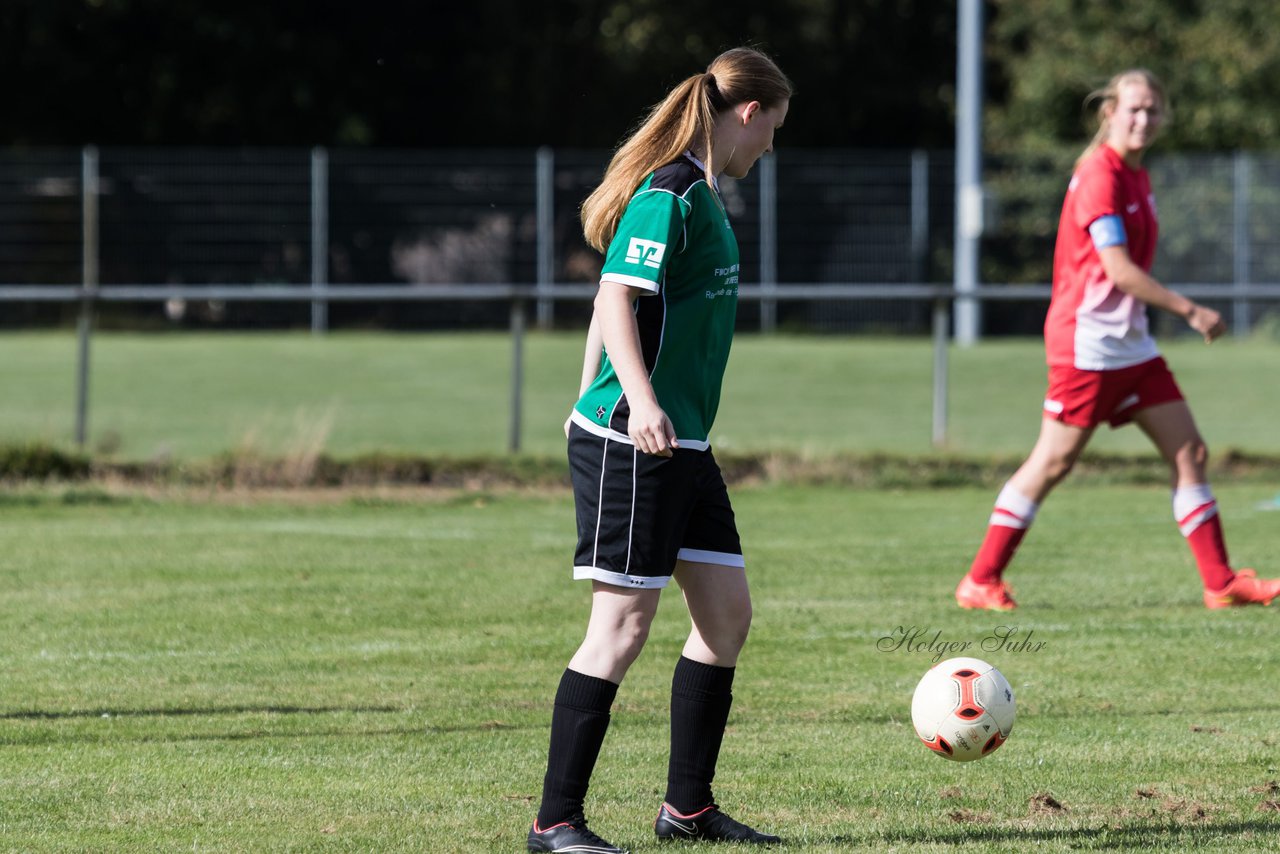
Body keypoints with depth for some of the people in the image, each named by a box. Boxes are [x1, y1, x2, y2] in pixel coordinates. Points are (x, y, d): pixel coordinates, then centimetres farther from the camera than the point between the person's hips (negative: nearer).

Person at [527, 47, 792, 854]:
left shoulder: (701, 196, 16)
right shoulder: (667, 196, -14)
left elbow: (613, 299, 23)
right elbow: (617, 298, -24)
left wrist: (588, 402, 28)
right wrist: (639, 402, -36)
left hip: (683, 446, 10)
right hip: (631, 445, -10)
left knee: (727, 612, 10)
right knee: (625, 623, -8)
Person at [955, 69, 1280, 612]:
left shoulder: (1136, 178, 14)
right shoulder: (1099, 175, -15)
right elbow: (1119, 270, -20)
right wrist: (1189, 311, -17)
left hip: (1130, 343, 9)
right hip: (1086, 339, -9)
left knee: (1189, 451, 3)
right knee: (1054, 460, -6)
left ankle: (1221, 583, 6)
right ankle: (980, 582, 2)